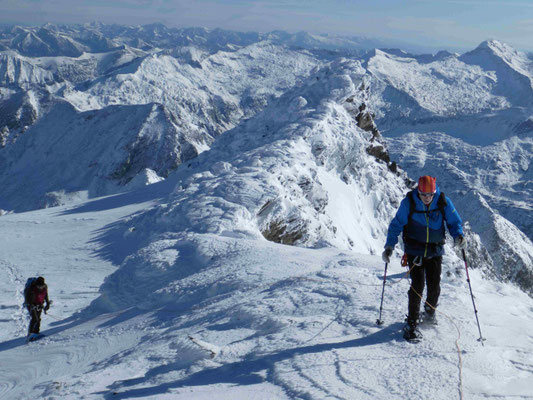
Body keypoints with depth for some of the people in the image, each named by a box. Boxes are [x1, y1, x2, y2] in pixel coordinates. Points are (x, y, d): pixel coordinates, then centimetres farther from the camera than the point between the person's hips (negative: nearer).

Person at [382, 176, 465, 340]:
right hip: (414, 250, -2)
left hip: (435, 251, 2)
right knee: (418, 284, -12)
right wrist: (389, 246, -14)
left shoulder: (443, 202, -9)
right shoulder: (409, 202, -13)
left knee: (434, 285, 3)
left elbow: (454, 221, 3)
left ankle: (430, 312, 34)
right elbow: (396, 225, -5)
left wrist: (458, 235, -18)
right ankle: (412, 323, 0)